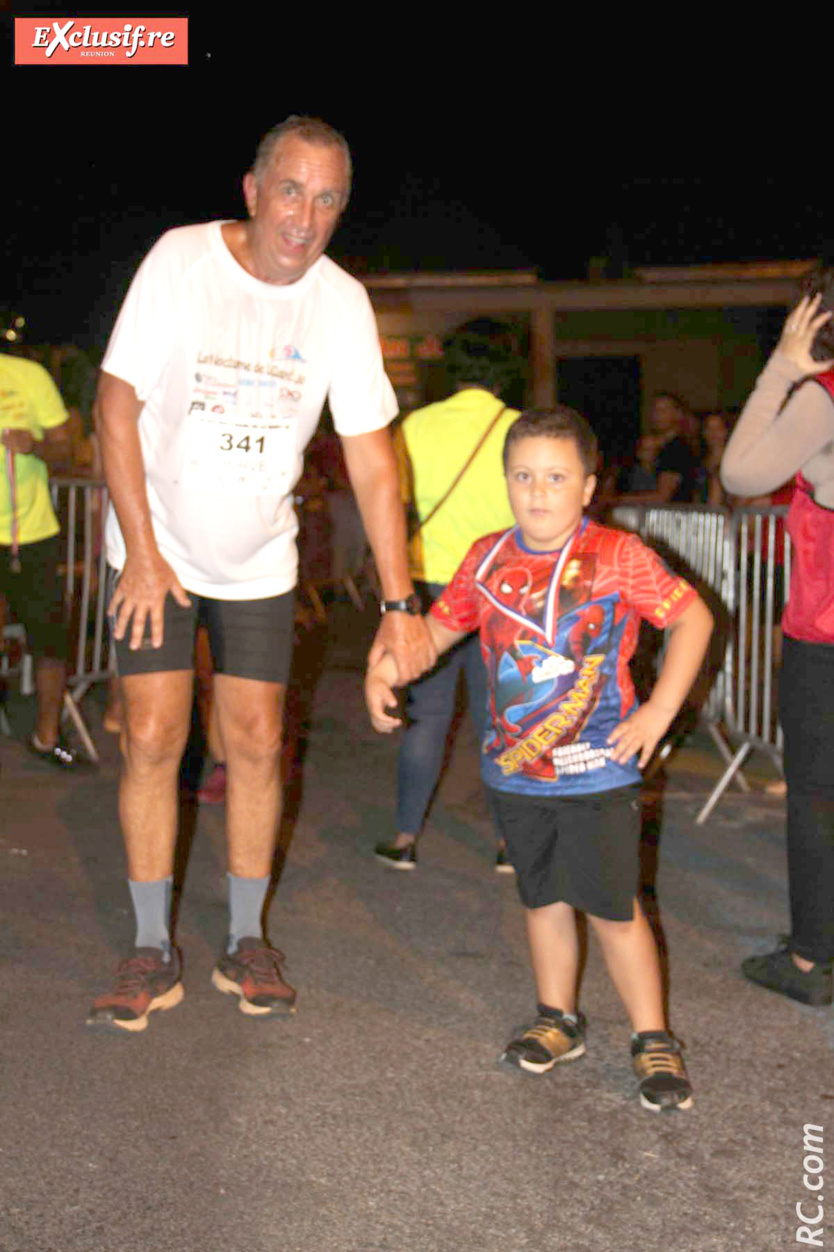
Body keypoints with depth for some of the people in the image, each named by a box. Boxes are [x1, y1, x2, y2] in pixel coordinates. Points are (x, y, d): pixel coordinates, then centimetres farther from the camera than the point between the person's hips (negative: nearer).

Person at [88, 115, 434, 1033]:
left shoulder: (341, 302, -10)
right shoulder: (182, 260, -17)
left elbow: (372, 461, -8)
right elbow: (117, 407, -14)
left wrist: (399, 603, -12)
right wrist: (144, 555, -17)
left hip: (258, 560, 2)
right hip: (156, 550, -2)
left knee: (256, 743, 3)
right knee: (152, 738, -5)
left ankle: (244, 943, 20)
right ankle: (153, 953, 10)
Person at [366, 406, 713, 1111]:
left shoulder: (618, 556, -10)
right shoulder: (489, 559, 2)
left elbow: (694, 616, -5)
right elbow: (439, 627, 13)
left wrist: (659, 711, -10)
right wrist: (383, 671, -2)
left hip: (597, 769, -4)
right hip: (517, 769, 5)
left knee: (611, 906, -1)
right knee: (542, 898, 17)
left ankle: (653, 1039, 16)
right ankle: (558, 1019, 35)